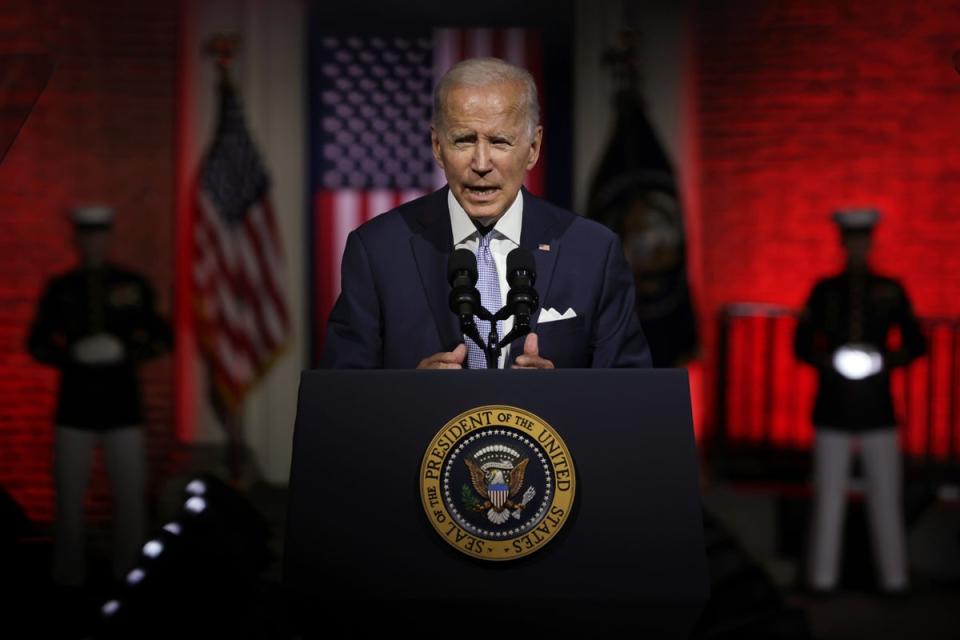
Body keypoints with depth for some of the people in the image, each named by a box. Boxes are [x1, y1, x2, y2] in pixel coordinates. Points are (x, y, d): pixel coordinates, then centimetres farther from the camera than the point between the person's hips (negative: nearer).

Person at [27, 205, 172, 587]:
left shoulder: (134, 286, 5)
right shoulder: (59, 289, 6)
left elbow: (162, 339, 8)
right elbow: (37, 344, 10)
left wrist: (127, 353, -11)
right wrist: (70, 356, -10)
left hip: (123, 407, 0)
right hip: (74, 407, 0)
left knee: (131, 496, -1)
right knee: (69, 498, 0)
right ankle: (68, 579, 10)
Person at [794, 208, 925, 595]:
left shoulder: (890, 291, 7)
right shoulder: (824, 290, 7)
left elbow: (915, 343, 8)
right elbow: (802, 344, 6)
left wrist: (887, 359, -11)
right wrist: (827, 360, -13)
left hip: (876, 407, 0)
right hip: (833, 407, 0)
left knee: (885, 495, -2)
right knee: (828, 494, -1)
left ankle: (894, 578, 5)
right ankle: (822, 578, 5)